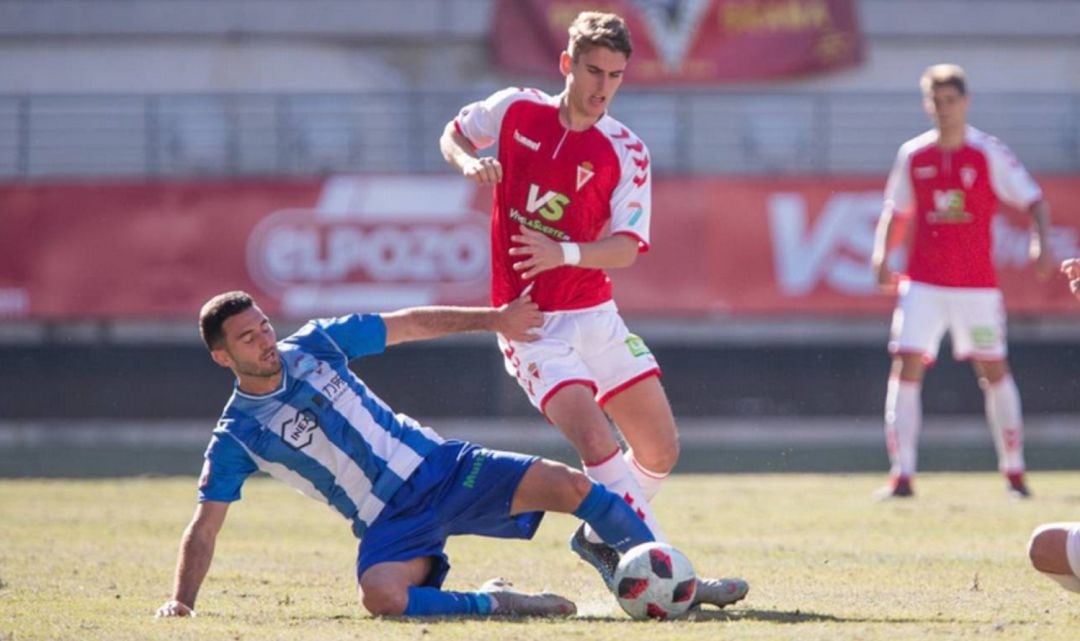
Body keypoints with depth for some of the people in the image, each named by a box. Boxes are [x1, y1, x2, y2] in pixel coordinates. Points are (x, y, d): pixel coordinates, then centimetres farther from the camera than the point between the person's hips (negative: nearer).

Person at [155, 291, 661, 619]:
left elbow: (410, 325, 11)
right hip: (389, 524, -3)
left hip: (439, 466, 3)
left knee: (567, 485, -13)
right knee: (380, 595, -38)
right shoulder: (236, 438, -5)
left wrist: (493, 319, 7)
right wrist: (181, 602, -17)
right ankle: (491, 605, -18)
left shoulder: (315, 345, 3)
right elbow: (204, 529, -4)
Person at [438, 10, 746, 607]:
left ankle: (601, 537, 31)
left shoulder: (625, 151, -5)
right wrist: (468, 161, -9)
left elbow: (626, 246, -13)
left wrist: (564, 253, -30)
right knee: (595, 437, -22)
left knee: (660, 448, 5)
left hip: (595, 315, 3)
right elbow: (452, 134, 14)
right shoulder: (517, 110, -3)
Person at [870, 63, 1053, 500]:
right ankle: (902, 476, -11)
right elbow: (895, 210, 16)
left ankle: (1014, 472, 18)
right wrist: (881, 254, 0)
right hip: (923, 282, 1)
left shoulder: (989, 154, -3)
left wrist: (1041, 241, -22)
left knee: (994, 371, 5)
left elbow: (1034, 201, -4)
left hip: (977, 285, -1)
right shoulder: (912, 156, 5)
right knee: (906, 367, -11)